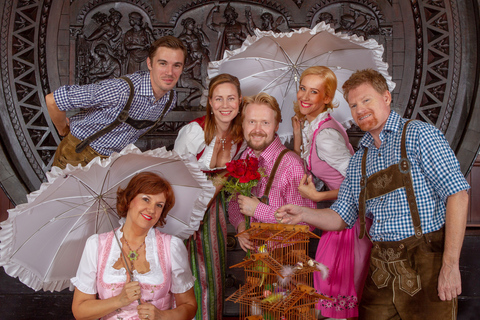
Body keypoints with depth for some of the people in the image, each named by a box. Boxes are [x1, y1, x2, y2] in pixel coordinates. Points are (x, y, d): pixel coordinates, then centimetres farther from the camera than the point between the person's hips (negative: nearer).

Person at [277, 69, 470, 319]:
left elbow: (457, 193, -12)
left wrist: (451, 264, -18)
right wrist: (304, 214, -4)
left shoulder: (418, 135, -4)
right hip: (381, 270, 5)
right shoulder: (359, 160, 15)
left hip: (425, 264, -5)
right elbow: (342, 217, 16)